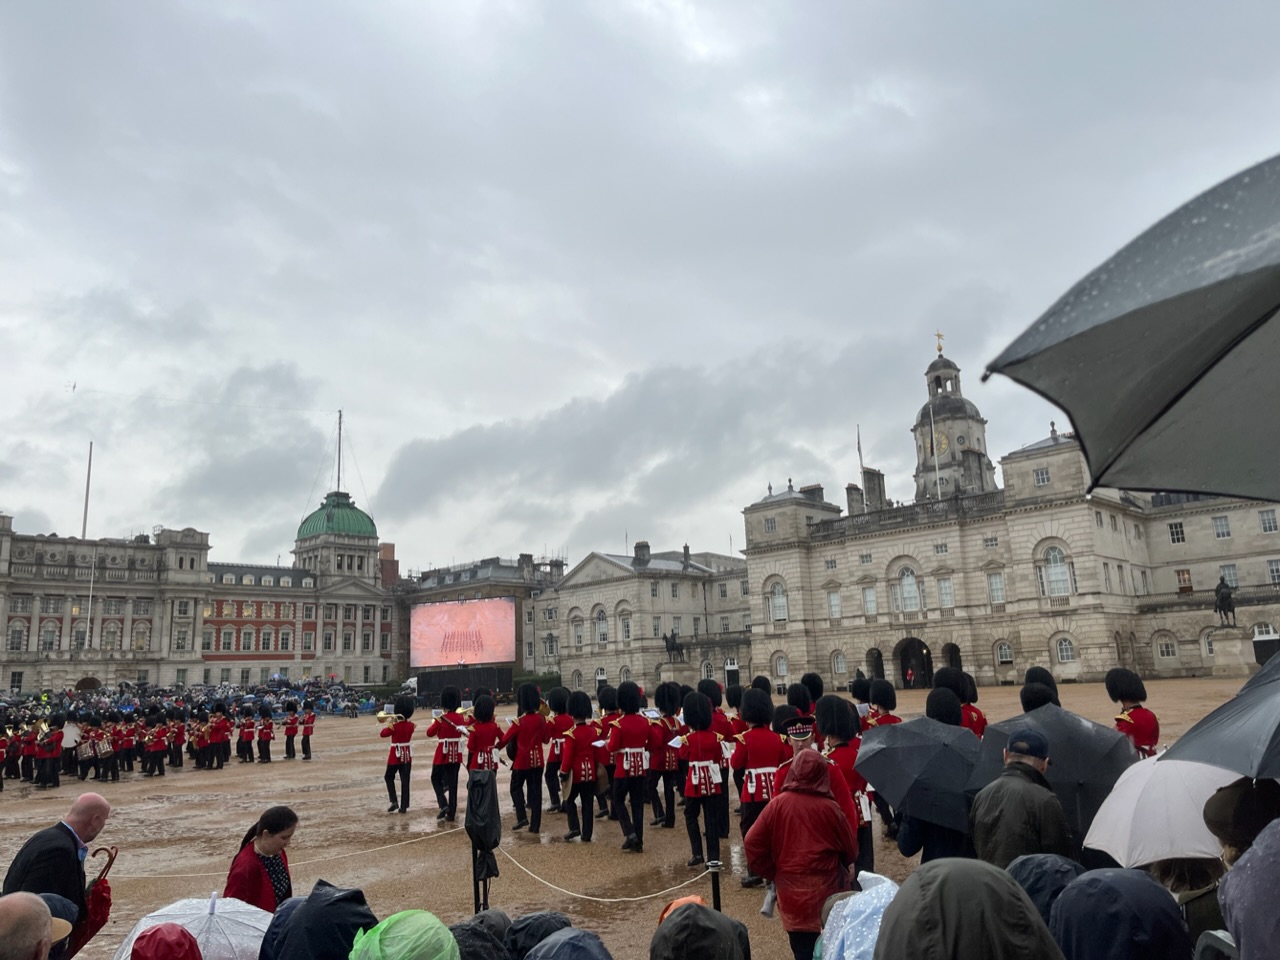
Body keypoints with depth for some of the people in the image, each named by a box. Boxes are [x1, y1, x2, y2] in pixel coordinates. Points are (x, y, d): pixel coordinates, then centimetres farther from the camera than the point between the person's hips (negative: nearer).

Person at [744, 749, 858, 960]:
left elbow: (752, 843, -6)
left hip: (791, 892, 1)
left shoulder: (778, 803, -8)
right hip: (826, 892, -1)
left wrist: (773, 873, 7)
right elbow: (851, 851, 0)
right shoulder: (830, 808, -11)